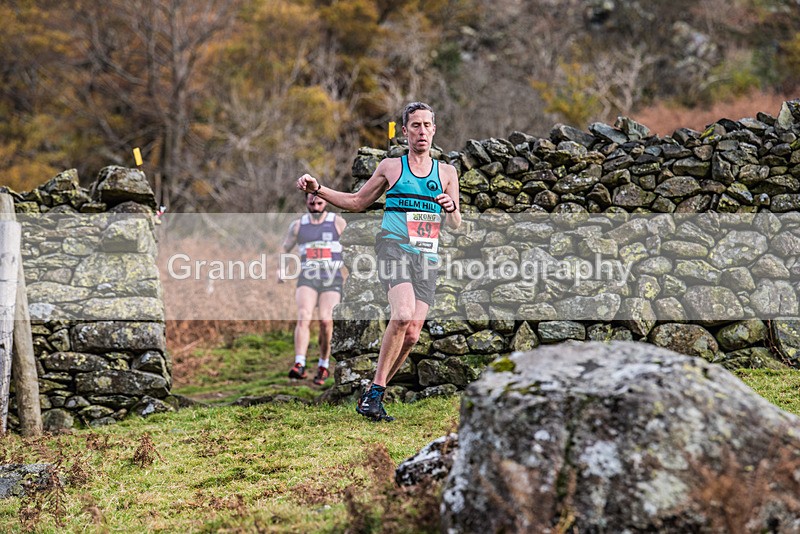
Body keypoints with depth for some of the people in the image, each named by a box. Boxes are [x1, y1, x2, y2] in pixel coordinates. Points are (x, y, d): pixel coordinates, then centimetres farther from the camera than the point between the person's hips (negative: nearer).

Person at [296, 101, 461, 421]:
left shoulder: (446, 173, 15)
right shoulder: (390, 167, 11)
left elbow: (455, 226, 14)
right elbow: (357, 202, 21)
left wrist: (451, 208, -9)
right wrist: (318, 189, 11)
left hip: (427, 257, 3)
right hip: (394, 247, -3)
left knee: (411, 334, -8)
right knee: (403, 314, -28)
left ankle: (372, 396, 7)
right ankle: (375, 390, -19)